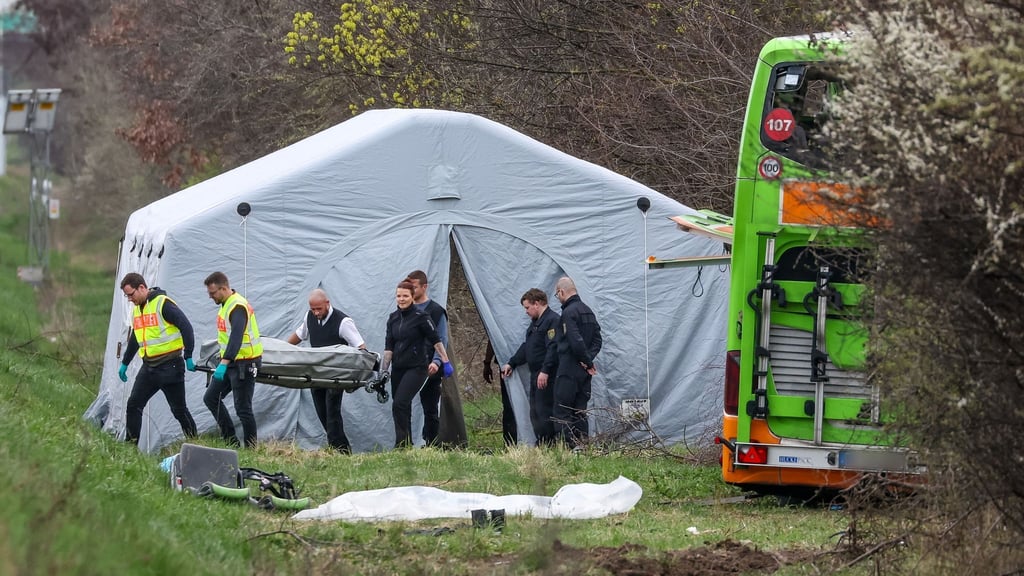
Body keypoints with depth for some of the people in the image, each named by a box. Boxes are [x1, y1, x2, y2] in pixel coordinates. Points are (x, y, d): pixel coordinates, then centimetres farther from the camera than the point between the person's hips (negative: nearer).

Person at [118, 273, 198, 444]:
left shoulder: (163, 304, -14)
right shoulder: (137, 309, 12)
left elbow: (186, 327, -17)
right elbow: (134, 339, 26)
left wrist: (188, 357, -19)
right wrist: (125, 363, 29)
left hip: (170, 366, -7)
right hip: (149, 368, 7)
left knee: (179, 409, 0)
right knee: (133, 404, 0)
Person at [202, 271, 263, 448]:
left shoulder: (238, 307, -21)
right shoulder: (226, 304, 11)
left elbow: (236, 337, -34)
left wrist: (224, 363, -43)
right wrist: (223, 362, 23)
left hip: (244, 363, -11)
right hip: (231, 362, 11)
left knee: (243, 408, -7)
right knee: (211, 398, 12)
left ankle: (252, 449, 1)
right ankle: (231, 441, 15)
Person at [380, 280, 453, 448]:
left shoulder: (420, 317, -9)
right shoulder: (393, 318, 9)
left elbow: (436, 340, -5)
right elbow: (389, 346, 9)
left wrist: (445, 362, -3)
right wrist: (384, 370, 5)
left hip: (417, 368, -6)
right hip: (398, 369, 6)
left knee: (399, 404, -18)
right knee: (403, 408, 9)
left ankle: (402, 445, -14)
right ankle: (407, 446, 17)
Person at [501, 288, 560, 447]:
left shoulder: (552, 321, -12)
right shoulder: (535, 322, 21)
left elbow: (553, 348, -22)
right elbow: (526, 347, 29)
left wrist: (545, 371, -26)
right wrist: (511, 363, 27)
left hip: (546, 378, -11)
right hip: (536, 376, 11)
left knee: (544, 412, -12)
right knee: (535, 414, 11)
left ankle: (547, 445, -11)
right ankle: (541, 444, 14)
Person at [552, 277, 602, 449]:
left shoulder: (569, 313, -14)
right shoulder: (588, 311, 15)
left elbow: (576, 341, -22)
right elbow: (597, 339, 15)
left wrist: (587, 361, -11)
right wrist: (589, 359, 3)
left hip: (569, 371, -9)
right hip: (584, 371, 9)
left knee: (562, 411, -5)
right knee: (580, 412, 12)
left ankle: (570, 445, -13)